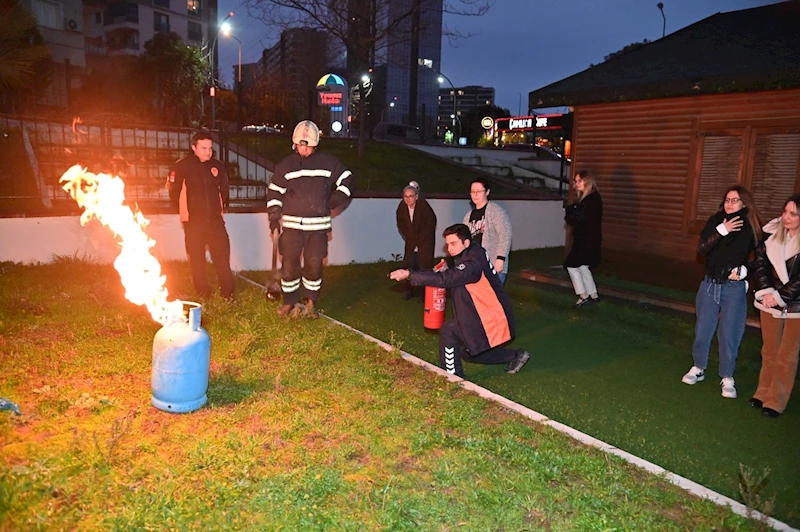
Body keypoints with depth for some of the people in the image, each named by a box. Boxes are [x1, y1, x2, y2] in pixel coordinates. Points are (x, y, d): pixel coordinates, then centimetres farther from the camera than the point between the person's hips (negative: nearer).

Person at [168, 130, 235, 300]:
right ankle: (203, 293, 19)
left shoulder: (218, 165, 5)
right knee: (197, 259, 7)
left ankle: (227, 292, 12)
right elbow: (174, 192, 1)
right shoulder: (182, 166, -6)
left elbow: (224, 190, 18)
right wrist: (186, 209, 7)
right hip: (193, 222, -2)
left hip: (215, 219, 2)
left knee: (222, 256, 2)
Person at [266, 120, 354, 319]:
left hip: (318, 226, 0)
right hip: (291, 224, 0)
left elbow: (347, 180, 12)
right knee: (289, 264, 1)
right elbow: (274, 192, 9)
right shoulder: (285, 165, 5)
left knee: (314, 265, 3)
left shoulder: (328, 163, 4)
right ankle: (290, 302, 17)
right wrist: (274, 216, 0)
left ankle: (311, 303, 17)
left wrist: (336, 199, -1)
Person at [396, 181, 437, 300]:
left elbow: (431, 223, -14)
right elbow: (401, 224, 6)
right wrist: (408, 237, 0)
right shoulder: (402, 207, -7)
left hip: (425, 240, -4)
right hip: (411, 241, 5)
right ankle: (409, 291, 13)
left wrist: (420, 239, -10)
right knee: (408, 264, 2)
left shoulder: (423, 206, -21)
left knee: (425, 265, -9)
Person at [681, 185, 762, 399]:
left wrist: (744, 270, -14)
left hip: (734, 287, -2)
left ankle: (727, 378, 18)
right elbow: (701, 249, -11)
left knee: (729, 334, 3)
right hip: (709, 284, 2)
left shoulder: (751, 227, -5)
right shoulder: (715, 221, -1)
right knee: (703, 330, 11)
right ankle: (698, 368, 29)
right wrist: (721, 230, -20)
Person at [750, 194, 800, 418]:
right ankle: (763, 393, 27)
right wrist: (765, 292, -10)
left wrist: (780, 297, -16)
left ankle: (776, 402, 16)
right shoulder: (772, 232, -2)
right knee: (769, 352, 15)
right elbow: (760, 263, -1)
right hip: (770, 301, 3)